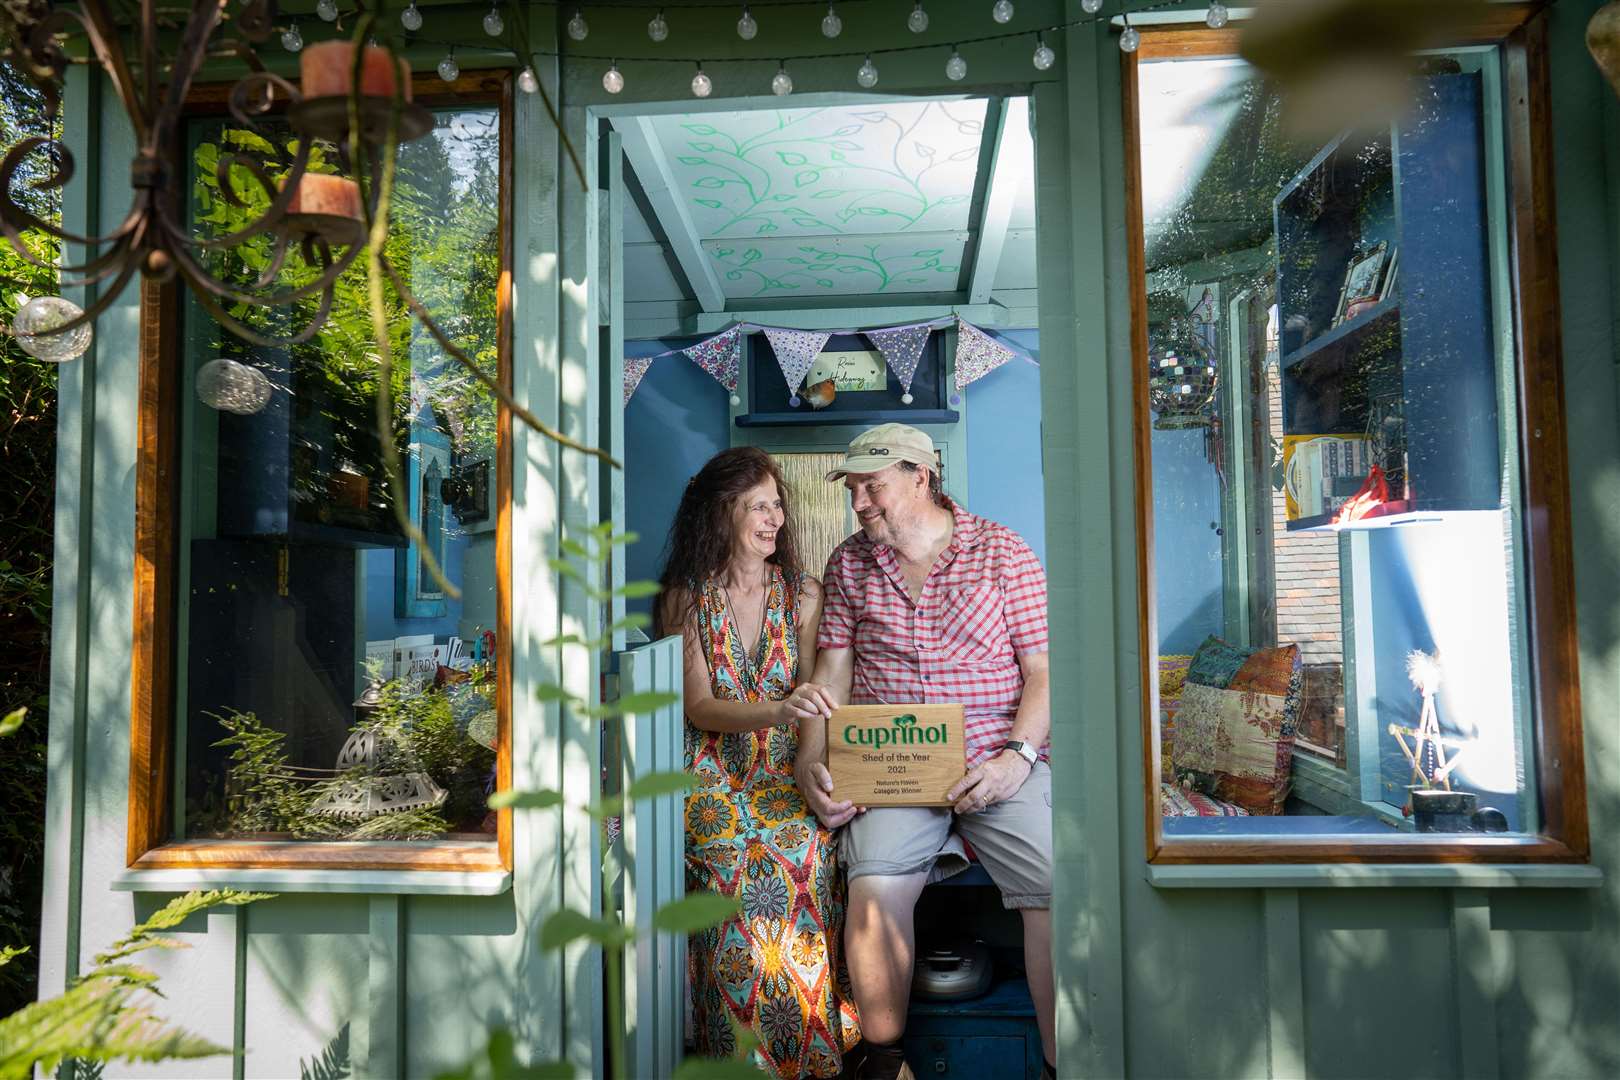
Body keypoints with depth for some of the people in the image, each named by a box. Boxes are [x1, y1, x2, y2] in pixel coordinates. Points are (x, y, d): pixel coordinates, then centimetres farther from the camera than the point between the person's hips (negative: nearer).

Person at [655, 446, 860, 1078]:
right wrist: (777, 710, -25)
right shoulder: (685, 597, 2)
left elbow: (812, 696, 7)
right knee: (731, 853, -28)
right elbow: (698, 706, -7)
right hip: (711, 772, -1)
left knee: (801, 847, -26)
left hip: (784, 770, 1)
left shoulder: (803, 593, 7)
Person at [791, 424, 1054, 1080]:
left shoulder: (1002, 552, 7)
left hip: (997, 764, -1)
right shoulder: (849, 564, 14)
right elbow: (832, 674, 10)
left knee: (1060, 889, -21)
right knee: (874, 888, -24)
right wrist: (810, 761, -4)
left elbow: (1044, 669, 3)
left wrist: (1017, 756, -11)